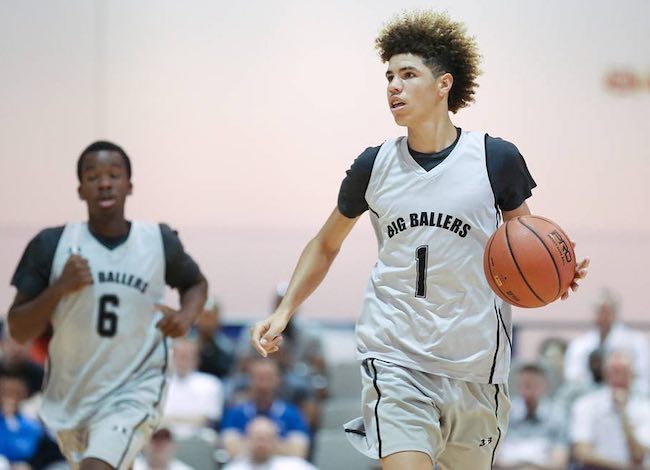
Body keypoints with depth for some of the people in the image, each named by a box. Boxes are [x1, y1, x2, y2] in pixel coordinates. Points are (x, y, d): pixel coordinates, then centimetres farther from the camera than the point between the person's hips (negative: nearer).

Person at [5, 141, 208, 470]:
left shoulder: (159, 242, -4)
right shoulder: (52, 245, -8)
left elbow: (196, 283, 18)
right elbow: (18, 332, -6)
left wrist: (186, 316, -3)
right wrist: (59, 287, -21)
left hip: (134, 392, -2)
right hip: (70, 394, 2)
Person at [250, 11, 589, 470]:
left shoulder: (496, 159, -3)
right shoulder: (374, 166, 4)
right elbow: (326, 246, 19)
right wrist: (284, 311, 9)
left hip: (474, 364, 0)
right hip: (395, 359, 0)